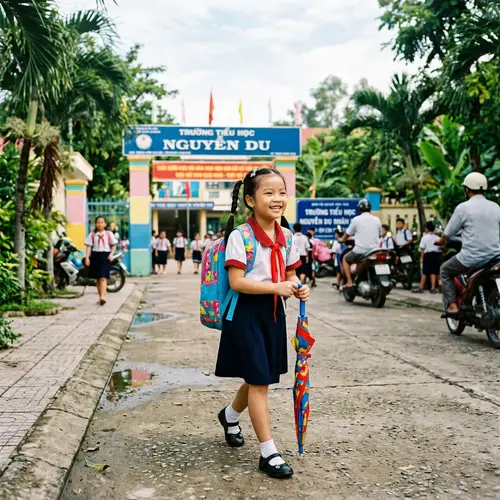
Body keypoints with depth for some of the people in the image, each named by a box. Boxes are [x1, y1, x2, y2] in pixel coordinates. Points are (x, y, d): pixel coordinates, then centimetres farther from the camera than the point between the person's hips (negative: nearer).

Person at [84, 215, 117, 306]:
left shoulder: (109, 234, 6)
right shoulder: (92, 235, 6)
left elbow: (114, 245, 9)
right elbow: (88, 246, 1)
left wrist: (111, 254, -7)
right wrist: (87, 257, -9)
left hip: (105, 256, -2)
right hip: (95, 256, 2)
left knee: (103, 278, -13)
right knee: (98, 278, 8)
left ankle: (102, 297, -23)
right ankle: (100, 297, 19)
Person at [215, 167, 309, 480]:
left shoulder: (286, 236, 4)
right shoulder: (240, 236, -15)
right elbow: (237, 282, -19)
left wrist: (298, 289, -8)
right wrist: (276, 287, -25)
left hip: (274, 312, 7)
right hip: (247, 313, -7)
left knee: (261, 378, 19)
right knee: (258, 380, -4)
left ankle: (230, 415, 48)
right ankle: (269, 453, 7)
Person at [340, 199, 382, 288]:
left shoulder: (356, 219, -4)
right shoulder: (377, 220, 7)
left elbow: (348, 234, 5)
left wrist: (342, 239, 26)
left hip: (360, 251, -3)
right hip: (375, 250, 4)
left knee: (345, 259, 21)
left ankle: (349, 281, 8)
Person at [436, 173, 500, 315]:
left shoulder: (463, 207, -6)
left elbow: (448, 233, -1)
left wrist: (441, 241, 20)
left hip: (472, 257, -5)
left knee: (445, 270, 19)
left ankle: (451, 305, 6)